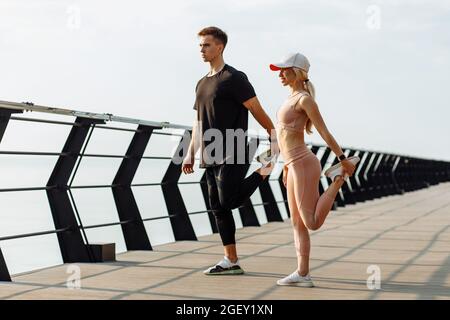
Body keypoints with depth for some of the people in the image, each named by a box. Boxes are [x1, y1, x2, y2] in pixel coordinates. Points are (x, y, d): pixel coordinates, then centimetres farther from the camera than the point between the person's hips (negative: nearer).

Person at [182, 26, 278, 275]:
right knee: (218, 208, 6)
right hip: (211, 158, 8)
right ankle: (231, 261, 11)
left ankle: (262, 173, 9)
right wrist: (191, 154, 17)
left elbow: (257, 111, -8)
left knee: (228, 201, -17)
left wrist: (274, 139, -9)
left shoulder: (234, 78, -7)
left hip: (231, 156, -8)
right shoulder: (202, 83, 18)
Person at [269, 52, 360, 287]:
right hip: (295, 165, 9)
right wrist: (287, 164, 26)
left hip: (303, 165, -9)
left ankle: (339, 177, 4)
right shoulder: (294, 97, 16)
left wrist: (343, 159, -13)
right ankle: (302, 274, 8)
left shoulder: (305, 99, -12)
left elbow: (324, 132, -14)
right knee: (298, 223, 6)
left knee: (312, 223, -8)